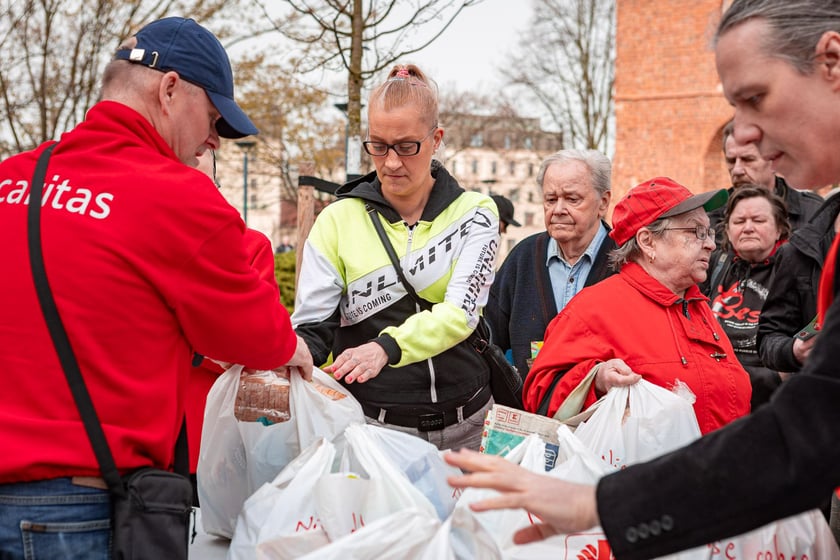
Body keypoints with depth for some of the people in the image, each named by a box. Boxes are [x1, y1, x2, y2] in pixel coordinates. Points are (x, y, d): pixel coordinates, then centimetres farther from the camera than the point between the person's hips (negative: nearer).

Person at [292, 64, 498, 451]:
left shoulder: (474, 214, 0)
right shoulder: (338, 220, 1)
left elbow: (461, 310, -15)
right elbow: (311, 325, -4)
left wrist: (386, 347, -32)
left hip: (465, 424, 1)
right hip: (375, 426, 0)